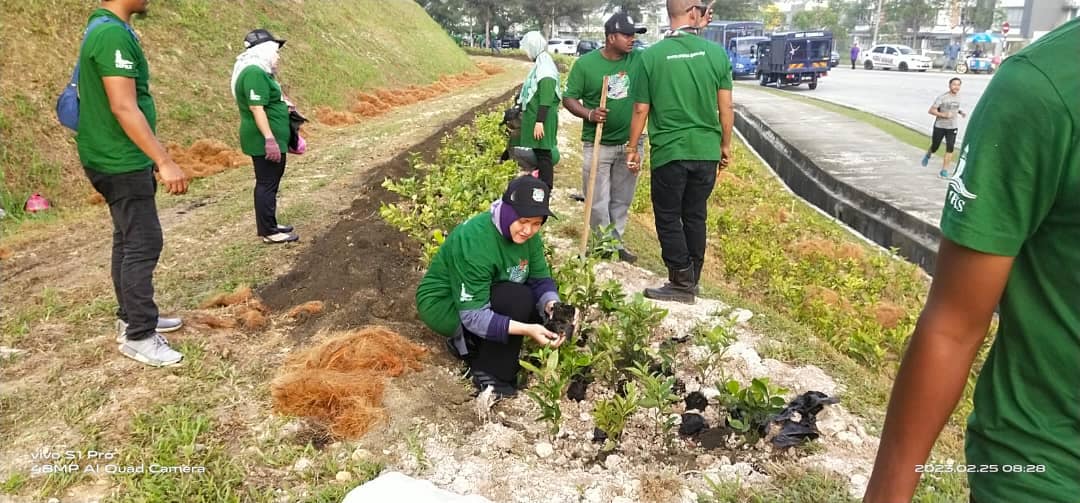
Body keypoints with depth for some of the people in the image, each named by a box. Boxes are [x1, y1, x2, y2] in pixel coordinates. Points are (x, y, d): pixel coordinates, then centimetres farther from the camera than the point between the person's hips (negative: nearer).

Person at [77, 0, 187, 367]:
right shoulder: (113, 34, -19)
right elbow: (123, 107, -25)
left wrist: (151, 158, 22)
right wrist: (164, 161, -26)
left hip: (119, 158, 10)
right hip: (121, 161, -10)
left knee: (128, 239, 16)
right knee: (143, 243, -7)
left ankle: (132, 318, 27)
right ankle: (138, 336, 0)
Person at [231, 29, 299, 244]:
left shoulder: (257, 71, 15)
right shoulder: (254, 73, -18)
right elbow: (257, 108, -24)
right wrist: (270, 139, -27)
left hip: (267, 139, 11)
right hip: (265, 140, -11)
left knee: (267, 183, 16)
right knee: (267, 184, -5)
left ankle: (268, 225, 25)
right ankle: (268, 232, 1)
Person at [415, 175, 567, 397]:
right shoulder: (474, 241, -33)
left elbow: (541, 279, -7)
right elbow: (473, 315, -34)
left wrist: (553, 306, -29)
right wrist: (526, 329, -43)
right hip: (443, 304, -8)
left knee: (544, 307, -11)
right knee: (517, 299, -30)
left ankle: (469, 342, 4)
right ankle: (488, 373, -13)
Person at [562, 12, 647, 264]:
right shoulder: (586, 63, -7)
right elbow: (569, 98, -3)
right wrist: (589, 114, -21)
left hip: (631, 143, 3)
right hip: (598, 144, -3)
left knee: (622, 199, 14)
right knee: (598, 201, 3)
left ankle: (616, 242, 29)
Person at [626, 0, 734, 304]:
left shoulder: (650, 56, -7)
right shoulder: (716, 52, -2)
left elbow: (641, 110, -3)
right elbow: (725, 107, 2)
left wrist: (632, 149, 9)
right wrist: (725, 145, 15)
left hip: (669, 152, -3)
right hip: (707, 151, 3)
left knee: (668, 218, 9)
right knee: (695, 216, 15)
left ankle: (682, 284, 11)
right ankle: (691, 280, 25)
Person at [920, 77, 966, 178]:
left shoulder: (958, 96, 5)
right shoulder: (942, 98, -15)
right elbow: (931, 110, -16)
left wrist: (960, 112, 4)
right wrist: (943, 115, -26)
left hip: (952, 127, 4)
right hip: (939, 126, -4)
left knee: (950, 148, -8)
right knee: (934, 147, 9)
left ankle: (944, 170, -1)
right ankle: (928, 155, 45)